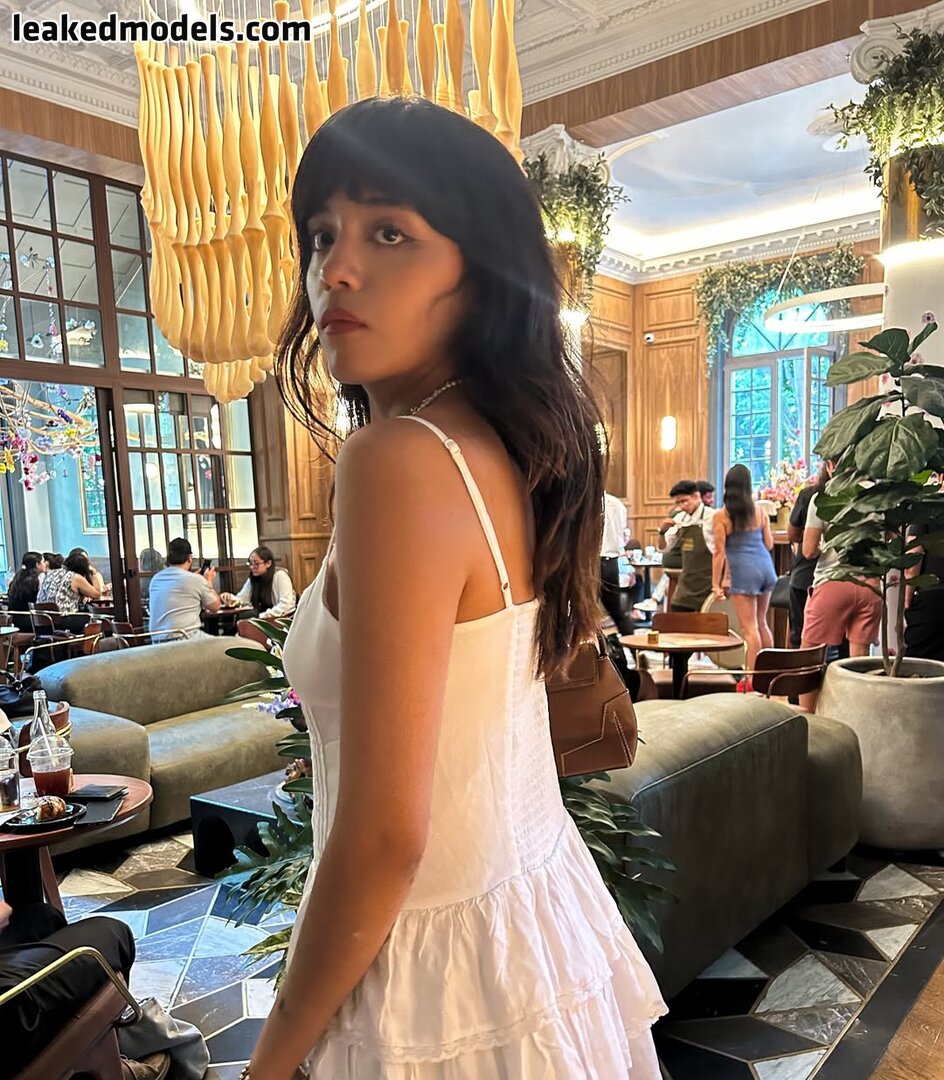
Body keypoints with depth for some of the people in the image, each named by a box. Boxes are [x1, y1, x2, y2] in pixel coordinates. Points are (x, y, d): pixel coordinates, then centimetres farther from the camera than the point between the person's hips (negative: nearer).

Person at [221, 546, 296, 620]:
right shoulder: (253, 578, 5)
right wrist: (230, 599, -22)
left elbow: (286, 605, -22)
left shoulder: (280, 575, -15)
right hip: (264, 617, 6)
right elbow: (241, 599, 0)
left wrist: (262, 616, -23)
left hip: (284, 618, -6)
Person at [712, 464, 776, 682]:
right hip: (765, 566, 5)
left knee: (749, 627, -1)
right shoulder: (759, 511, 7)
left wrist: (716, 584, -5)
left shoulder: (721, 516, -6)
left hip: (743, 571, -5)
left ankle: (753, 678, 1)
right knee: (761, 623, 19)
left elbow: (720, 552, -8)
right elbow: (769, 544, 11)